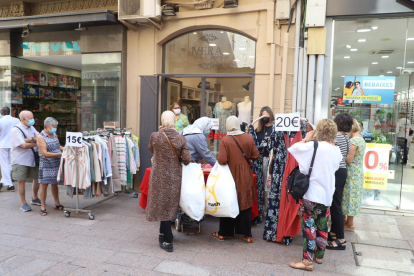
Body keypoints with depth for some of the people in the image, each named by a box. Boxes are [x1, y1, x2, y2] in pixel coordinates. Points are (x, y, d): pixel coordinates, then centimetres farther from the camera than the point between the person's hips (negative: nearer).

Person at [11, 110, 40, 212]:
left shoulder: (31, 128, 9)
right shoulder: (16, 130, -13)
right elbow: (24, 145, -22)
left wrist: (30, 139, -18)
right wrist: (35, 143, -11)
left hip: (33, 158, 7)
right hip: (20, 160, -6)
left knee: (37, 178, 13)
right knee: (21, 181, 2)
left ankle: (35, 198, 33)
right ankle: (24, 203, 15)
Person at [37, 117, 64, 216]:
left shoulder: (54, 135, 9)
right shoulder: (40, 137, -11)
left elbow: (59, 146, 20)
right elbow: (45, 153, -17)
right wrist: (60, 154, -20)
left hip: (56, 164, 6)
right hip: (46, 165, -6)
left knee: (54, 184, 15)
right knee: (44, 185, 2)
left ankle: (57, 204, 25)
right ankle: (43, 207, 12)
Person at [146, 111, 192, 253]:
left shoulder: (155, 136, -12)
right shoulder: (180, 138, -8)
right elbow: (187, 159, -11)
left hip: (159, 176, -2)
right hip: (175, 177, 3)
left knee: (162, 205, 7)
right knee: (170, 205, 19)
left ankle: (168, 242, 9)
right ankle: (163, 234, 37)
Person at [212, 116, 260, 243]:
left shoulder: (225, 140, -15)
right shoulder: (248, 138, -6)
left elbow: (222, 160, -21)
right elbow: (256, 155, -2)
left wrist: (220, 159, 0)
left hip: (230, 175, -2)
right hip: (245, 177, 2)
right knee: (245, 203, 12)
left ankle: (223, 233, 23)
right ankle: (247, 234, 17)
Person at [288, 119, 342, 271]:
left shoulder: (313, 146, -16)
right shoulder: (337, 151, 5)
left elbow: (292, 148, -9)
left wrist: (306, 139, 5)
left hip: (311, 193, -7)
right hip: (327, 194, 7)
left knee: (309, 226, 0)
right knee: (322, 226, 16)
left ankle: (308, 261, 5)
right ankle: (319, 255, 30)